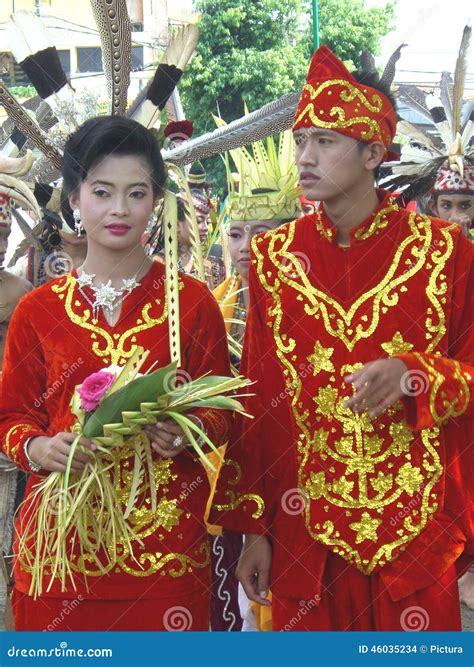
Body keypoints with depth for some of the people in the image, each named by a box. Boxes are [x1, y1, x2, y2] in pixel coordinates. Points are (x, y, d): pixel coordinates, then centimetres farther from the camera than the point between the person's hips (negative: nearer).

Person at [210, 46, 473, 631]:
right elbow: (256, 401, 5)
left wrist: (413, 375, -20)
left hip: (415, 527, -1)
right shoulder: (274, 255, 4)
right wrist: (253, 527, 3)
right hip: (304, 526, 2)